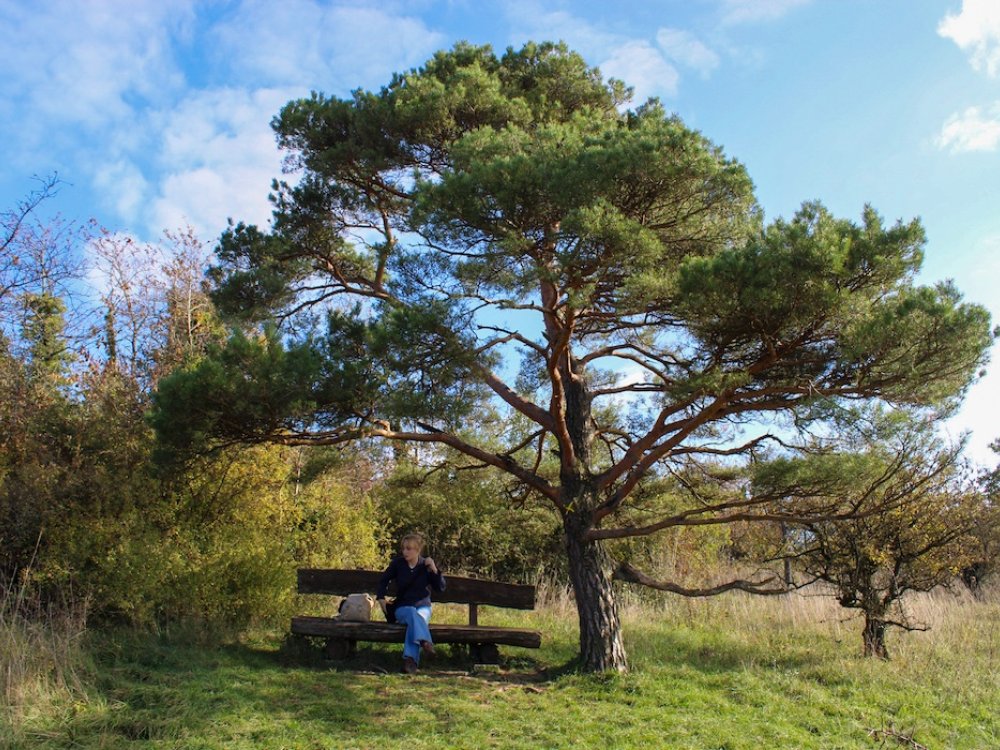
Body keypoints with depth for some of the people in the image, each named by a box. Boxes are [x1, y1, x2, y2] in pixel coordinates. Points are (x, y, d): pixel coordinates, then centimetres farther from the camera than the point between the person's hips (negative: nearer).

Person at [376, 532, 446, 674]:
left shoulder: (426, 565, 2)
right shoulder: (397, 563, 2)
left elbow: (441, 588, -1)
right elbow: (384, 580, 17)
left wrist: (434, 569, -13)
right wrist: (381, 597, 3)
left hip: (423, 606, 0)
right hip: (403, 608, 0)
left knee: (415, 620, -35)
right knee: (412, 613, -37)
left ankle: (410, 659, -50)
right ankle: (425, 641, -61)